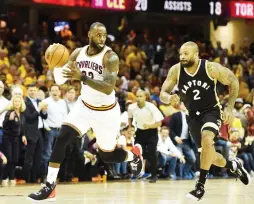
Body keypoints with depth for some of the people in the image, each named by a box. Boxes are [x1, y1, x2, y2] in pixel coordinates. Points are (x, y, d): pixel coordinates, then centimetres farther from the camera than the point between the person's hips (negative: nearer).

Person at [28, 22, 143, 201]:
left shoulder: (110, 57, -23)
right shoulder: (78, 53, -6)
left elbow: (109, 89, -34)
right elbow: (60, 79, -2)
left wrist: (82, 77, -44)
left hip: (106, 111, -4)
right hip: (85, 106, 4)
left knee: (107, 156, 8)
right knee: (62, 138, -18)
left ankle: (134, 155, 43)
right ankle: (50, 186, -16)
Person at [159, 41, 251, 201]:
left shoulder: (211, 68, -19)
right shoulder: (176, 71, -13)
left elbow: (233, 82, -7)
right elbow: (163, 94, -10)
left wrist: (230, 107, -14)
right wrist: (169, 98, -34)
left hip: (211, 110, -4)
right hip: (194, 115, 4)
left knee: (207, 140, -31)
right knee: (208, 154, 9)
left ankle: (201, 185, -23)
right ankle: (234, 165, 40)